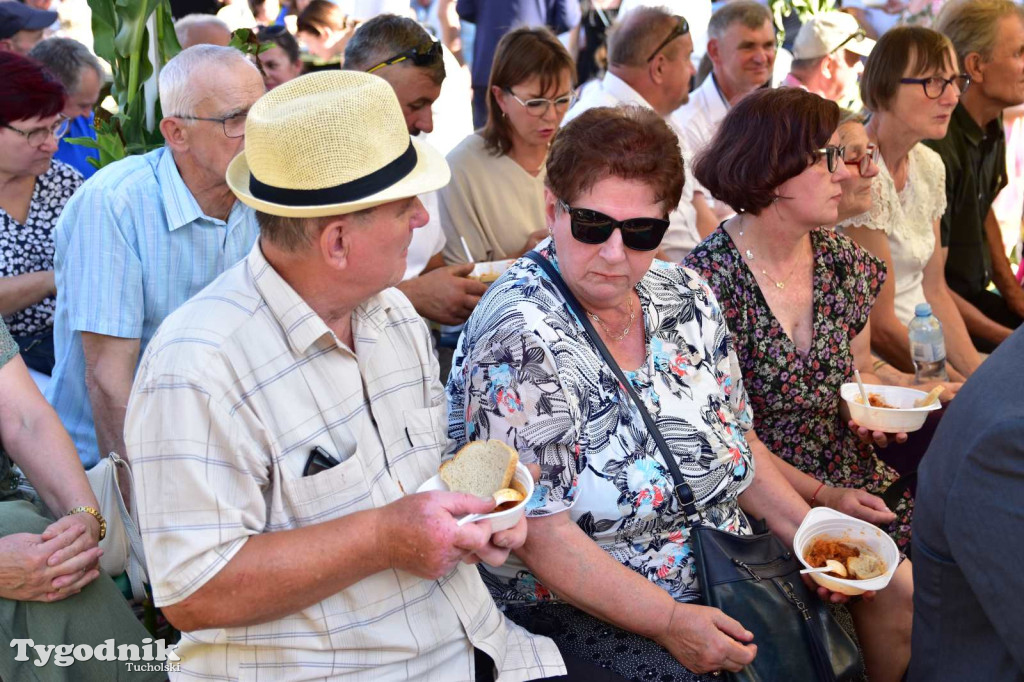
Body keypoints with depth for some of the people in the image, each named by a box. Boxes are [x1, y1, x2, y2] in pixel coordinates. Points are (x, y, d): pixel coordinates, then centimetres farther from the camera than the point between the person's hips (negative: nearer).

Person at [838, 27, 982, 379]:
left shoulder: (929, 165, 6)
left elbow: (935, 292, 10)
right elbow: (879, 325, -17)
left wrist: (980, 376, 0)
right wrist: (967, 388, -12)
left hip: (924, 349, 8)